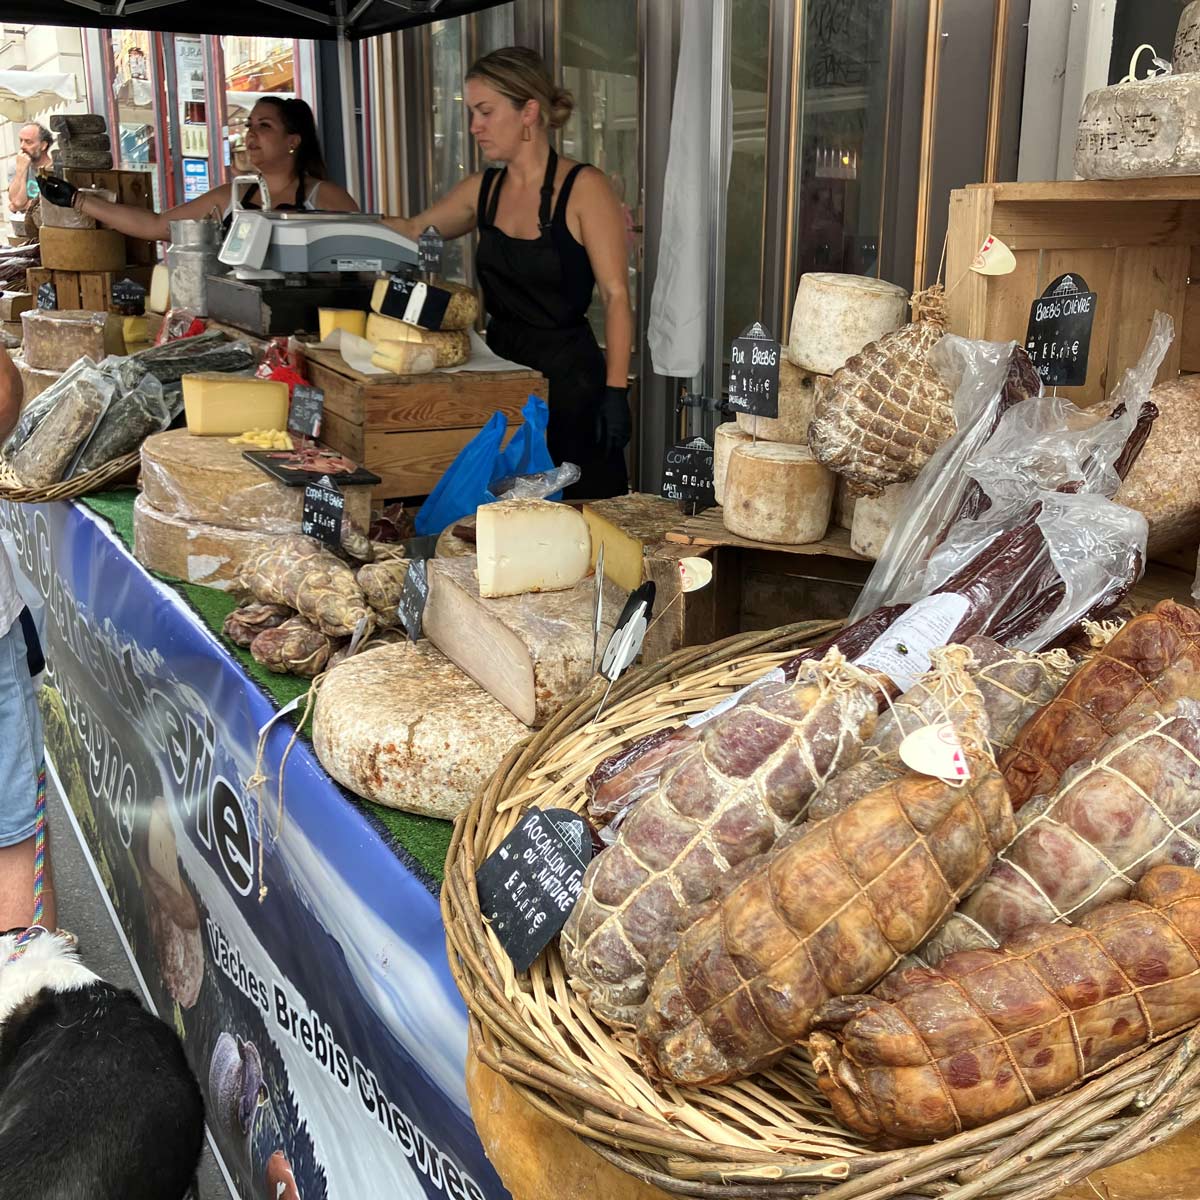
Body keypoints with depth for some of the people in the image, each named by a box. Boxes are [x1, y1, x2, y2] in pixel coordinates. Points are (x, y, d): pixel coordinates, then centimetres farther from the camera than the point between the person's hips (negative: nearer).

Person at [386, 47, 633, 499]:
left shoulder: (583, 187, -9)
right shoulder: (483, 190, 9)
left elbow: (616, 295, -12)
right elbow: (414, 230, 24)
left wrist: (616, 391, -17)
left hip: (569, 377, -6)